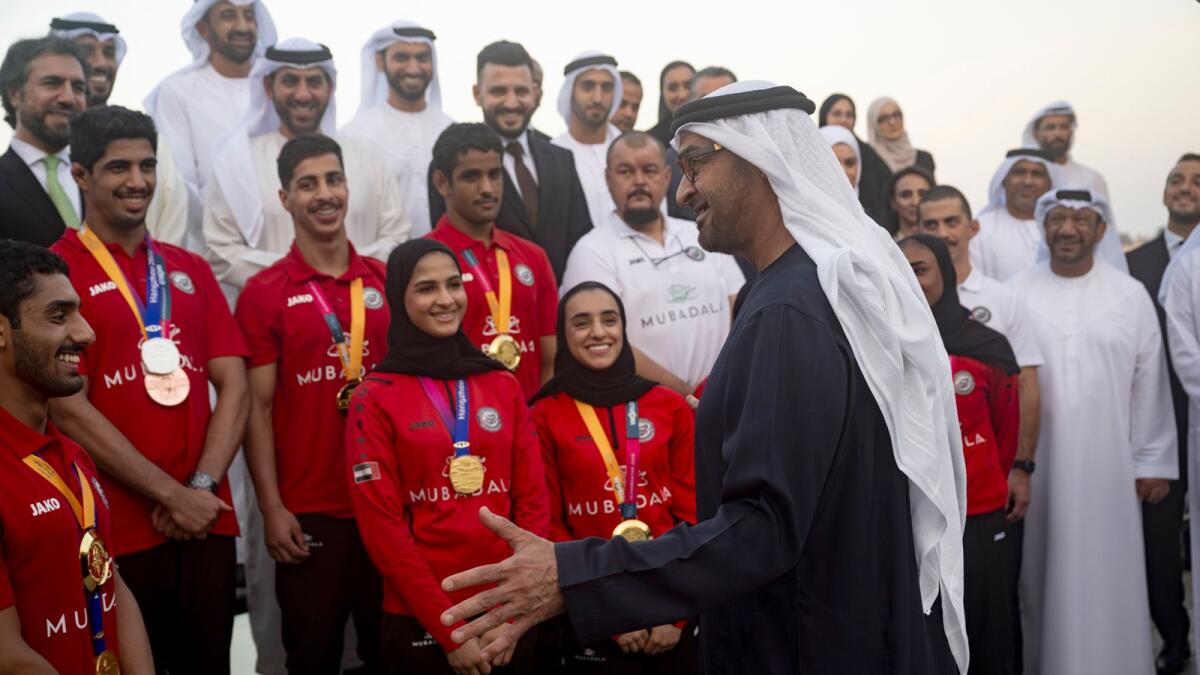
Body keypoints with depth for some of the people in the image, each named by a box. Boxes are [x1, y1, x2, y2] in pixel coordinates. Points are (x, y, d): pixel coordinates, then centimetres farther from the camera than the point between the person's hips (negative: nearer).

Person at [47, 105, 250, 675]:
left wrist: (202, 486, -8)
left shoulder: (190, 270, 11)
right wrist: (171, 495, -12)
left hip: (207, 518, 4)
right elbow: (69, 410, -11)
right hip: (117, 529, -4)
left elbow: (233, 387, 6)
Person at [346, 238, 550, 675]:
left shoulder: (503, 387, 6)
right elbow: (382, 528, -8)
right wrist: (448, 630, -11)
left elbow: (533, 501, 3)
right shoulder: (374, 400, -4)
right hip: (420, 623, -3)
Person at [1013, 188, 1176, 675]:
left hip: (1107, 463, 0)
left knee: (1107, 577, 5)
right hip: (1035, 463, 0)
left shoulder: (1131, 296, 3)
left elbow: (1150, 386, 3)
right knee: (1044, 577, 7)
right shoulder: (1016, 295, 1)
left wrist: (1154, 462, 2)